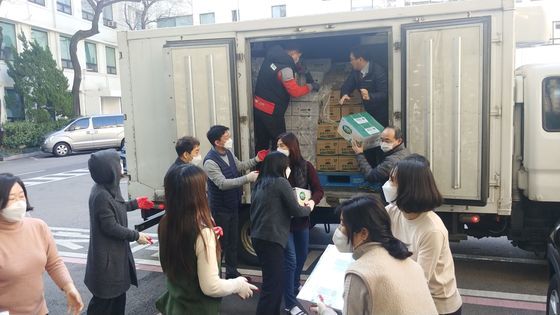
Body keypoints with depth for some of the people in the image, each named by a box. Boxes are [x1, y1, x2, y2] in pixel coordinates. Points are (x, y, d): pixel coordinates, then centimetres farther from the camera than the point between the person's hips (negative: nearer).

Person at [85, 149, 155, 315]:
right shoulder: (100, 195, -27)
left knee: (118, 290, 22)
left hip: (116, 251, 10)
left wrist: (135, 203, 18)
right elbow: (110, 227, -24)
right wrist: (136, 236, -16)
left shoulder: (108, 188, 3)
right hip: (107, 256, -9)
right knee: (106, 297, 6)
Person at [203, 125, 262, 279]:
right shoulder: (210, 161, -24)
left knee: (233, 241, 18)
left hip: (233, 206, 8)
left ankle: (232, 272, 33)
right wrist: (247, 178, -34)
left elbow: (239, 166, 20)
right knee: (220, 243, 3)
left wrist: (255, 160, 6)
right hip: (220, 209, -8)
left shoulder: (228, 152, 2)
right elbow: (223, 184, -32)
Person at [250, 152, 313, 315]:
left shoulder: (259, 184, 15)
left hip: (258, 237, 9)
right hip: (271, 238, -8)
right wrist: (309, 207, 15)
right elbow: (296, 210, -5)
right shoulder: (281, 182, -7)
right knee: (273, 283, -4)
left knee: (272, 280, 18)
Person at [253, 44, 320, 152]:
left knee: (261, 142, 16)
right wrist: (310, 86, 0)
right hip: (270, 110, -8)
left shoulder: (271, 57, 4)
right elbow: (295, 91, -16)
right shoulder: (284, 69, -20)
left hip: (258, 105, 8)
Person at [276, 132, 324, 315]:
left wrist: (312, 201, -22)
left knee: (302, 256, 21)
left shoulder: (306, 166, -6)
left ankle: (295, 289, 46)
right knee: (290, 260, -3)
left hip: (301, 219, 4)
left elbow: (318, 190, -3)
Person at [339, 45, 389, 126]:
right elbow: (347, 85, 6)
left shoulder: (379, 72, -21)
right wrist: (345, 94, -17)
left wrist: (370, 96, -43)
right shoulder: (355, 71, 0)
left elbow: (385, 94, -25)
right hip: (368, 111, 6)